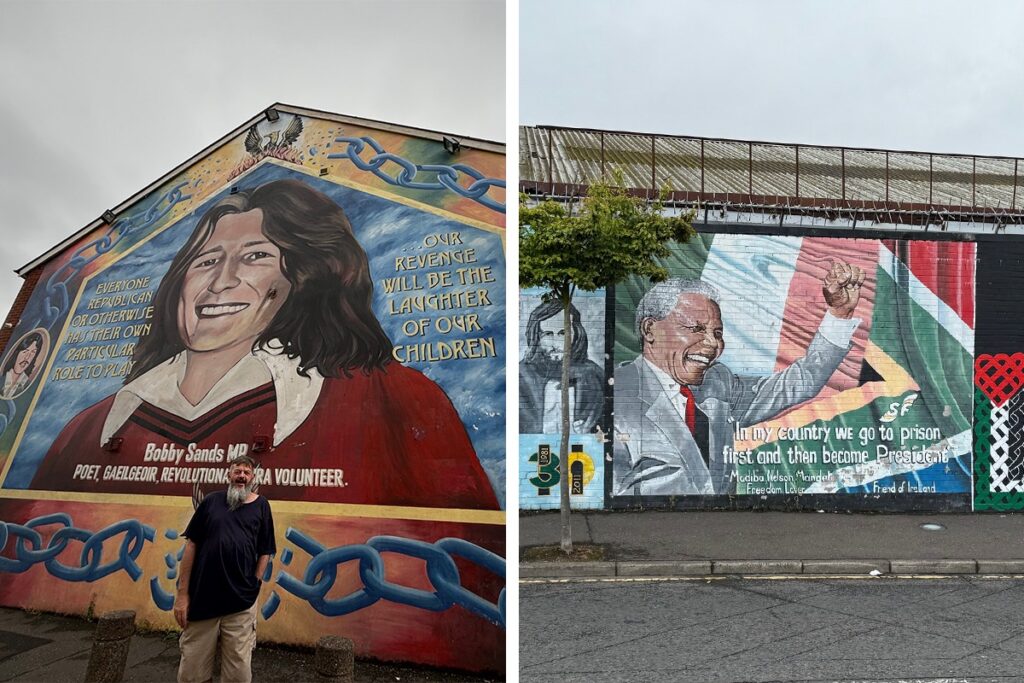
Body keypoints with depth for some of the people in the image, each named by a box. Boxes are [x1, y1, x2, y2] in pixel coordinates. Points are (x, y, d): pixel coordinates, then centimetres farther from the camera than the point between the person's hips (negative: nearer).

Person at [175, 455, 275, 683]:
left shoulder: (260, 506, 5)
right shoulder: (211, 501, 5)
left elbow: (265, 552, 6)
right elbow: (191, 545, 4)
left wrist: (253, 587, -3)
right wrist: (182, 592, -1)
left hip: (241, 605, 0)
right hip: (201, 598, 1)